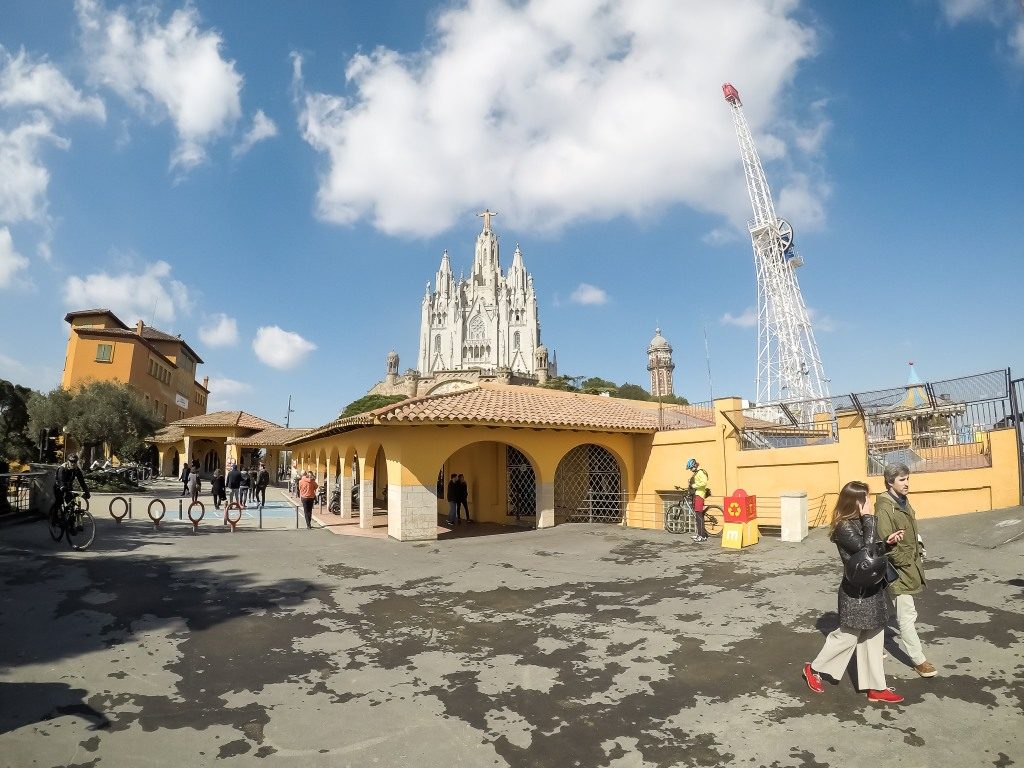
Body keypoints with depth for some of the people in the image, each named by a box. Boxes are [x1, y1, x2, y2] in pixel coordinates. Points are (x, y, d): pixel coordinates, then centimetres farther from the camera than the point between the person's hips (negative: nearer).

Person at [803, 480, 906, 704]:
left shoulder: (860, 522, 5)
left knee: (872, 639, 15)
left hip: (871, 589, 8)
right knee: (847, 636, 6)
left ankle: (876, 688, 26)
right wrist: (868, 518, -26)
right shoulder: (844, 528, -22)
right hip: (857, 592, -8)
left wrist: (887, 542, 0)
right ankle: (813, 669, 24)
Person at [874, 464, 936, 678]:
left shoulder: (904, 502, 8)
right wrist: (904, 562, -15)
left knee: (907, 613, 21)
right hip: (898, 569, -9)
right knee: (907, 616, -2)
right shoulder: (884, 508, -21)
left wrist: (919, 553, 11)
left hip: (911, 565, 9)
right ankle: (919, 660, 6)